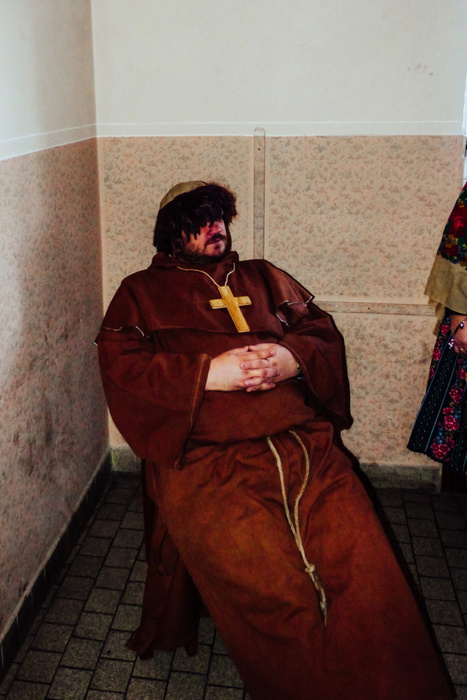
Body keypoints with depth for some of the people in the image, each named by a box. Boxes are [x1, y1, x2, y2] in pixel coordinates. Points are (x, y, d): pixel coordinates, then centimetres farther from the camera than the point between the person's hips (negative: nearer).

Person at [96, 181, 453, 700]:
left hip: (306, 448, 3)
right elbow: (119, 362, 4)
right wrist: (206, 373, -8)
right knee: (274, 597, -24)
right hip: (205, 463, -3)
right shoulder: (141, 292, 19)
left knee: (369, 577, -18)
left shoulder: (264, 278, 29)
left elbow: (323, 331, 23)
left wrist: (295, 359, -1)